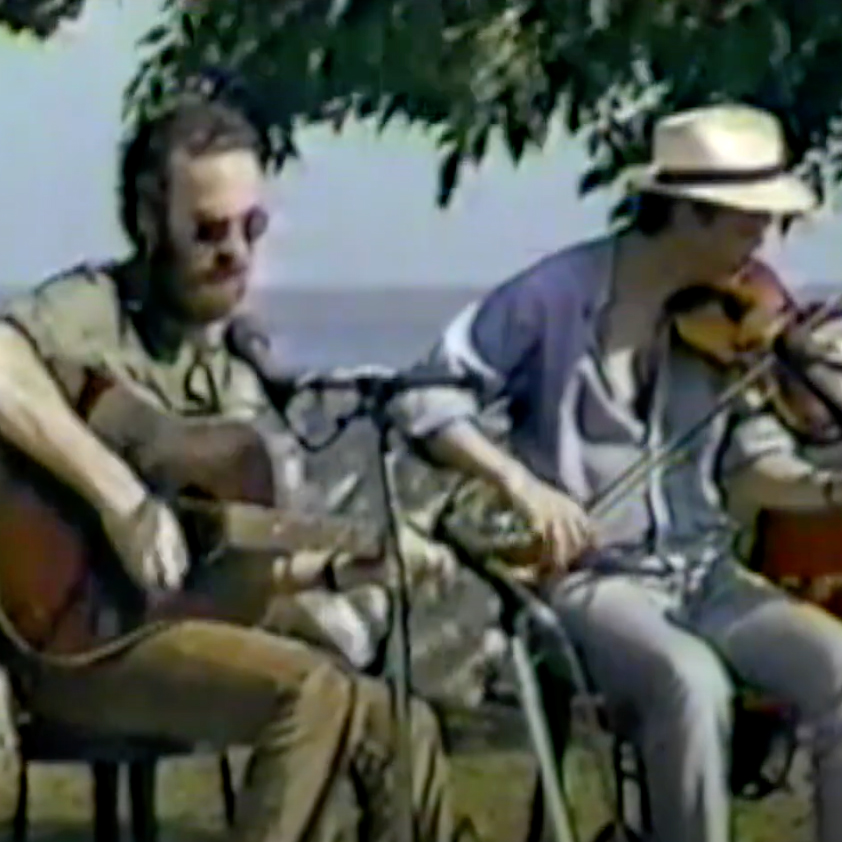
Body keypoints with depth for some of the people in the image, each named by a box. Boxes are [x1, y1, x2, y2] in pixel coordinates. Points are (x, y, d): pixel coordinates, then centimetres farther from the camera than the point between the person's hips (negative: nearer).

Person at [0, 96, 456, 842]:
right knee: (315, 689, -26)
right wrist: (122, 498, -32)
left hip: (210, 618, 8)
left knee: (396, 725, -2)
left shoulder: (237, 368, 17)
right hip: (81, 636, -8)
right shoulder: (93, 311, -8)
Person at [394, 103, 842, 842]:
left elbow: (747, 461, 5)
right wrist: (520, 482, -23)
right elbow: (427, 399, -10)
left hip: (705, 576, 5)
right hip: (590, 576, -5)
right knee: (692, 682, -34)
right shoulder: (558, 296, -11)